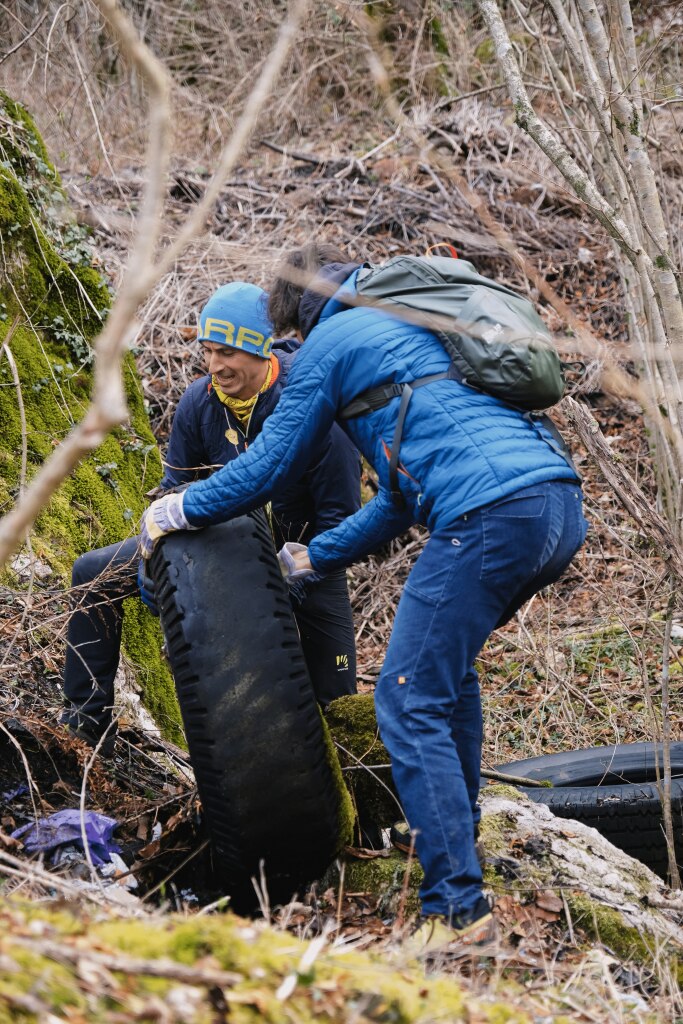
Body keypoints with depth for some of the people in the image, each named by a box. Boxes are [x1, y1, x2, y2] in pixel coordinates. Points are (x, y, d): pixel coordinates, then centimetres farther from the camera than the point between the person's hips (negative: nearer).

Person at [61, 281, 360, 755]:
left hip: (301, 548, -4)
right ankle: (89, 722, -1)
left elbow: (339, 515, -24)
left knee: (335, 699, -5)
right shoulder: (199, 402, -16)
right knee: (94, 574, -7)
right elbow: (174, 490, -2)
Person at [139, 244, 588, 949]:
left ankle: (456, 906, -13)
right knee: (446, 655, 29)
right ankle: (454, 834, 33)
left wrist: (176, 510, 29)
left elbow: (268, 467, 13)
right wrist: (313, 558, 45)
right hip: (562, 502, 9)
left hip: (492, 515, -9)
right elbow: (409, 490, 39)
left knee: (409, 701, -7)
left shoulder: (330, 343, 11)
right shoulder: (414, 327, 35)